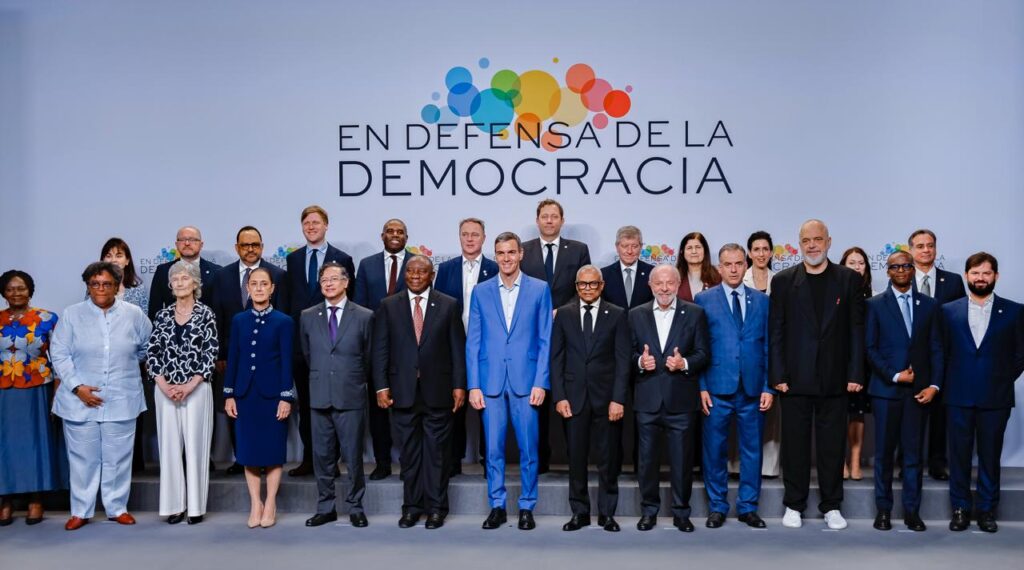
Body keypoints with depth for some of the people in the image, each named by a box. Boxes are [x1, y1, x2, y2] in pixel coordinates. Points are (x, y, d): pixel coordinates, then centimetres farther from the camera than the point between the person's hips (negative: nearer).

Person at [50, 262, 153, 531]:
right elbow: (59, 354, -2)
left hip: (121, 400, 1)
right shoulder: (72, 314, 0)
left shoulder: (134, 314, 3)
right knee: (83, 457, 6)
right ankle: (80, 511, 18)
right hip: (80, 400, 0)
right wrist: (77, 386, -10)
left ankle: (117, 507, 19)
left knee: (118, 457, 7)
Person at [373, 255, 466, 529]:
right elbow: (380, 349, 4)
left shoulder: (448, 305, 4)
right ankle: (411, 506, 19)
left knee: (437, 451, 4)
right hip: (403, 391, 1)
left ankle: (436, 508, 15)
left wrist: (459, 385, -2)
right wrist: (381, 387, -3)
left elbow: (458, 348, 3)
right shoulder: (388, 306, 6)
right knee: (409, 452, 8)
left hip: (437, 391, -1)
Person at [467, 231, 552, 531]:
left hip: (526, 381, -1)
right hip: (490, 382, 1)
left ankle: (527, 507, 19)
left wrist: (541, 382, -6)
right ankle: (497, 507, 19)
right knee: (493, 449, 6)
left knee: (528, 449, 5)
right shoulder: (481, 292, 7)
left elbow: (545, 340, 1)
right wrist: (473, 385, -1)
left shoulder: (539, 289, 3)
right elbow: (473, 341, 6)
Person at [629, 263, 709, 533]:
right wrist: (639, 361, -12)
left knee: (682, 458, 5)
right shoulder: (636, 315, 8)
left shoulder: (695, 314, 3)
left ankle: (681, 512, 20)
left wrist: (684, 363, -17)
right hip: (648, 399, 1)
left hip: (681, 399, -1)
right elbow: (629, 353, 8)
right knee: (648, 457, 8)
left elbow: (703, 353, 1)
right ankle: (649, 510, 21)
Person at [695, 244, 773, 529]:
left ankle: (747, 507, 22)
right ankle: (717, 507, 19)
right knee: (715, 450, 5)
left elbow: (769, 346, 8)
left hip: (753, 389, 2)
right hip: (717, 388, -2)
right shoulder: (704, 300, 3)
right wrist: (701, 387, -6)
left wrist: (769, 387, 1)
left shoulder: (762, 301, 9)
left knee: (752, 450, 8)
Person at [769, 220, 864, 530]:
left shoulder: (849, 279, 4)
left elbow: (856, 329, 2)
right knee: (795, 443, 7)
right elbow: (776, 331, 1)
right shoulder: (783, 280, 3)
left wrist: (855, 374, -4)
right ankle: (794, 505, 19)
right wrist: (777, 375, -5)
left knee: (833, 444, 8)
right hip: (795, 377, 0)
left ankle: (832, 506, 21)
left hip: (835, 377, 0)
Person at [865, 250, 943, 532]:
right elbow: (870, 348, -1)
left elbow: (936, 348, 7)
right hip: (886, 388, -2)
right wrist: (894, 375, -10)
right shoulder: (874, 305, 3)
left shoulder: (929, 305, 10)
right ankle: (883, 509, 13)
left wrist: (934, 385, -3)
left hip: (918, 390, 2)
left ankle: (912, 511, 14)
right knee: (884, 452, 4)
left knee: (913, 452, 5)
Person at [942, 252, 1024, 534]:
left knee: (990, 455, 7)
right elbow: (943, 351, 8)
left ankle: (986, 510, 18)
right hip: (959, 396, 1)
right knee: (959, 454, 6)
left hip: (995, 397, -1)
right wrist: (949, 383, 3)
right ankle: (960, 508, 16)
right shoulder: (949, 310, 5)